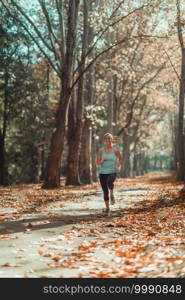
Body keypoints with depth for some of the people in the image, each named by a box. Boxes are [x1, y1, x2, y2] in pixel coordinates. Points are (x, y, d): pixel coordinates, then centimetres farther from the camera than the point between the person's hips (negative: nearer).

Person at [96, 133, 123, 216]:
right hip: (102, 173, 2)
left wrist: (119, 166, -1)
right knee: (105, 191, 2)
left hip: (112, 172, -2)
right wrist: (102, 160, -19)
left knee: (109, 181, -37)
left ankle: (112, 195, -10)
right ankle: (107, 208, 18)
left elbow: (120, 159, 16)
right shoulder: (100, 151, 2)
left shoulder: (115, 150, 0)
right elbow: (98, 163, 2)